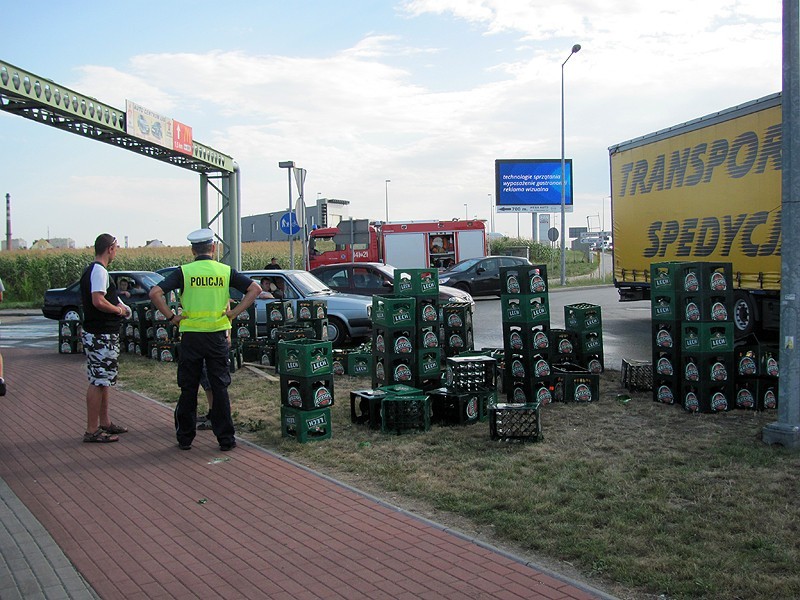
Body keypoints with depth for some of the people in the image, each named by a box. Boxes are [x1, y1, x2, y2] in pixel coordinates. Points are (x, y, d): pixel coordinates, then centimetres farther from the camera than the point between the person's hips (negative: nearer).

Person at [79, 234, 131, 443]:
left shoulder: (91, 270, 16)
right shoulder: (99, 271, -16)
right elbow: (98, 301, -27)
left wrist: (117, 305, 14)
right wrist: (118, 310, -11)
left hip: (101, 334, 11)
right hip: (101, 336, -11)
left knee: (103, 381, 18)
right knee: (98, 382, -6)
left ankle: (105, 422, 28)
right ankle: (92, 431, -2)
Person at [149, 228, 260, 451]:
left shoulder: (183, 272, -2)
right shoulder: (226, 271, 2)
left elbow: (155, 293, -11)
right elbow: (255, 289, -3)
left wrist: (172, 317, -4)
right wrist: (233, 313, -2)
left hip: (191, 336, 0)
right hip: (218, 335, 1)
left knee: (188, 389, 9)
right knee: (219, 387, 6)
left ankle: (185, 437, 17)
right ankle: (225, 438, 8)